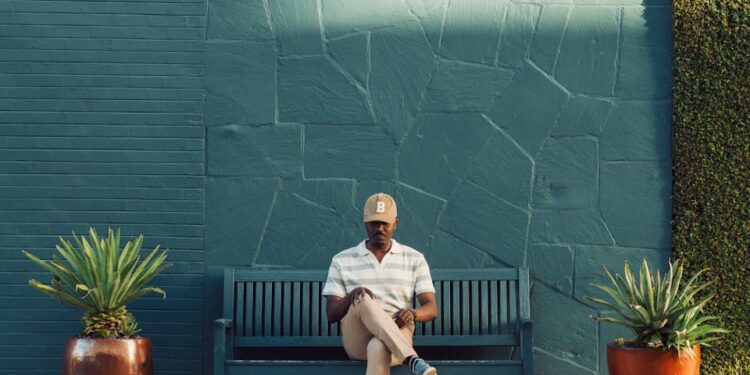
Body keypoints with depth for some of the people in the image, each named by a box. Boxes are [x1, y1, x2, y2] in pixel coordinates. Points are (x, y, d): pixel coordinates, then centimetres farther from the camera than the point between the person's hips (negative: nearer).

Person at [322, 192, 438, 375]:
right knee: (363, 300, -35)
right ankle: (412, 360, -50)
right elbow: (331, 314, 5)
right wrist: (352, 295, -20)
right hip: (356, 339, 1)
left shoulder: (415, 259, 13)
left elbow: (431, 309, 7)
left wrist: (412, 313, -20)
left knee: (378, 348, -41)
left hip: (397, 336, 0)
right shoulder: (342, 261, 12)